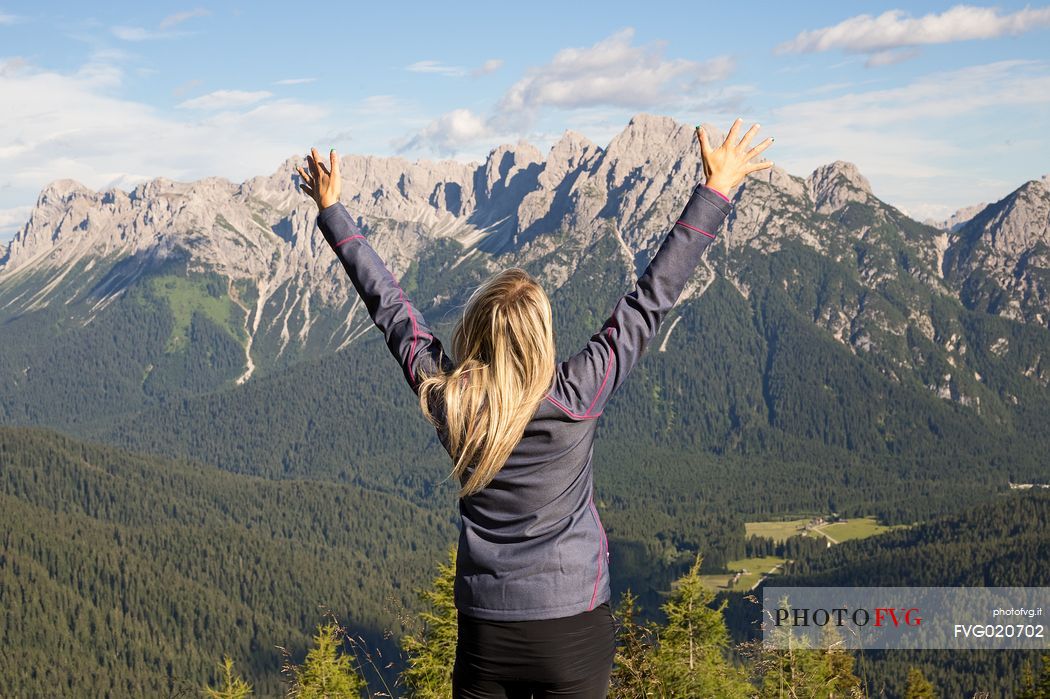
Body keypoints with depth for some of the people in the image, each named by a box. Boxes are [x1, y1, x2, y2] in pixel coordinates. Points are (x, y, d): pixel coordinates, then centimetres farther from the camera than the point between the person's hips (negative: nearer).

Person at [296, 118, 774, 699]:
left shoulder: (444, 400, -10)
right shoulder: (574, 400, -18)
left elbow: (385, 301, 1)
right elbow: (652, 298, -13)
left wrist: (331, 209, 13)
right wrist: (717, 190, -7)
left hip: (484, 635, 2)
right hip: (574, 632, -2)